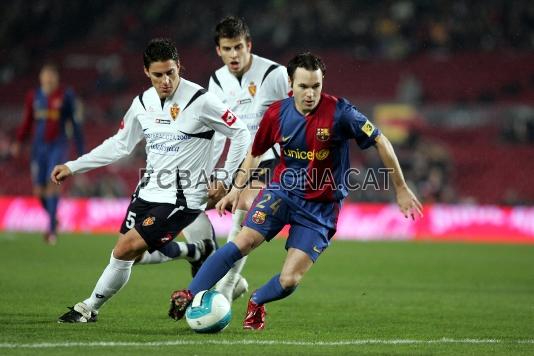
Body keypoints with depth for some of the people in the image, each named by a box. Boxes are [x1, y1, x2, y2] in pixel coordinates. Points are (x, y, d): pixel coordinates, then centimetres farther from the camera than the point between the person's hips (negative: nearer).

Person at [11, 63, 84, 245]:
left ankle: (52, 229, -18)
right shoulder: (33, 97, 6)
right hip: (39, 146, 4)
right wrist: (18, 143, 1)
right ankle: (53, 218, 33)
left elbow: (75, 123, 1)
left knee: (52, 182, -20)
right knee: (39, 191, 4)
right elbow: (27, 123, 14)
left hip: (58, 146, -4)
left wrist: (80, 151, 2)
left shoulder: (66, 95, -3)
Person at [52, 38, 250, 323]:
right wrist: (73, 167, 15)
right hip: (148, 191, 7)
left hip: (182, 197, -7)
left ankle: (90, 308, 4)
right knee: (132, 254, 3)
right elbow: (119, 145, 17)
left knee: (128, 247, -14)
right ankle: (198, 252, 23)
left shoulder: (200, 101, -14)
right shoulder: (142, 104, 5)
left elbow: (241, 134, -7)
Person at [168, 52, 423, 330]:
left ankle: (256, 303, 23)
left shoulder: (339, 112, -18)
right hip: (282, 190, 2)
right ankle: (191, 295, -15)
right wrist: (237, 189, 7)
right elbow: (255, 153, 13)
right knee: (243, 242, -22)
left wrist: (401, 189, -4)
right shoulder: (276, 114, -7)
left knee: (289, 280, -9)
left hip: (321, 206, -2)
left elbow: (380, 142, -8)